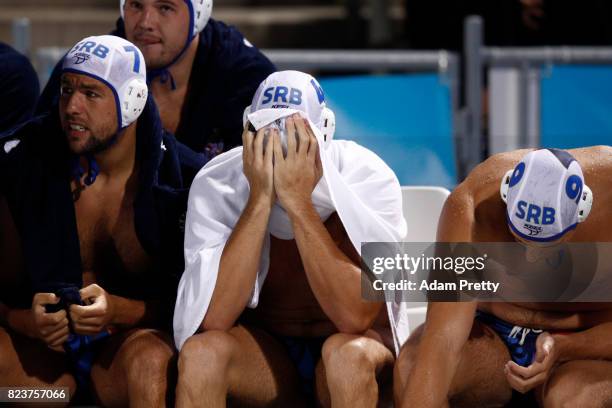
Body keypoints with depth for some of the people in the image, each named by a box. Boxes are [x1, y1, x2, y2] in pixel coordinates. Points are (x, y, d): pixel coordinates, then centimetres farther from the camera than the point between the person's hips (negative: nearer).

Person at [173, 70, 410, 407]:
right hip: (262, 351, 1)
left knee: (348, 354, -35)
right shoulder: (215, 185, -16)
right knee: (202, 352, -31)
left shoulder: (370, 180, -19)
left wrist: (298, 201, -35)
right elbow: (213, 320, -28)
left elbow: (356, 318, -30)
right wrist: (260, 199, -32)